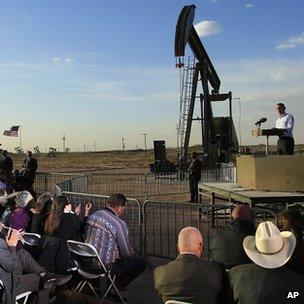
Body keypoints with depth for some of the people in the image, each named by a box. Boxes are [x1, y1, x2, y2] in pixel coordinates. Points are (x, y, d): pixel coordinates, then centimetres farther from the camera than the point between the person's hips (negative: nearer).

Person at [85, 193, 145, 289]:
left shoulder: (93, 216, 1)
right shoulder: (119, 224, -20)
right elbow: (127, 253, -12)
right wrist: (134, 255, 12)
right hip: (104, 266, -8)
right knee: (140, 263, 4)